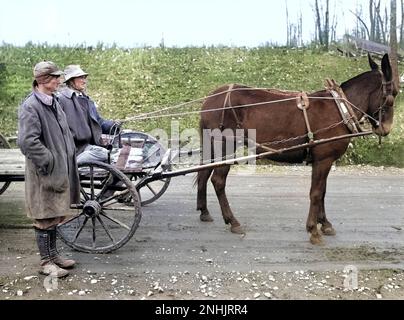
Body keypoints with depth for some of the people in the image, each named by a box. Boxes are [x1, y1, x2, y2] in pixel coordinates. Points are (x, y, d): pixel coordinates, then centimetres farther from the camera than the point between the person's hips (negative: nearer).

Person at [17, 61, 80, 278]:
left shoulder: (53, 103, 11)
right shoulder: (30, 106, -17)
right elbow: (27, 141, -24)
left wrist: (69, 157, 14)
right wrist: (50, 161, -19)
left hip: (59, 171, 9)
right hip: (44, 173, -9)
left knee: (55, 215, 18)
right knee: (44, 219, 3)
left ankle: (53, 255, 32)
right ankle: (46, 262, 17)